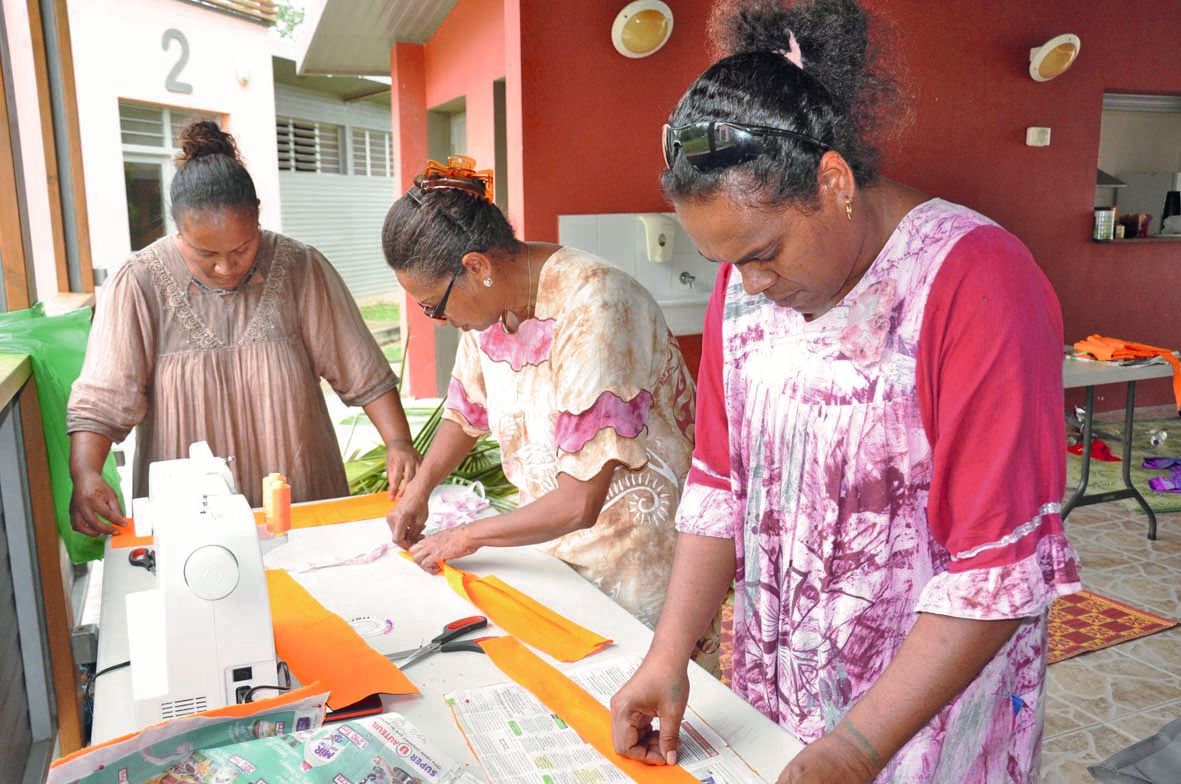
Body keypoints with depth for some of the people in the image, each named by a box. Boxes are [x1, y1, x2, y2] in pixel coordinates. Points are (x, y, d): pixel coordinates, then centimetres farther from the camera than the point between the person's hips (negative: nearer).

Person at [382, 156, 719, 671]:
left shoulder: (591, 309, -28)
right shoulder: (489, 301, -2)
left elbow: (578, 503, -27)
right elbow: (466, 410, 19)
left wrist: (465, 537, -13)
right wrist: (417, 491, 5)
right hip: (558, 552, 7)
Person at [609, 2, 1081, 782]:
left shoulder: (977, 285, -22)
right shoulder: (746, 281, -3)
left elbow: (1001, 569, -22)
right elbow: (719, 487, 0)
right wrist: (669, 657, -7)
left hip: (927, 713, -5)